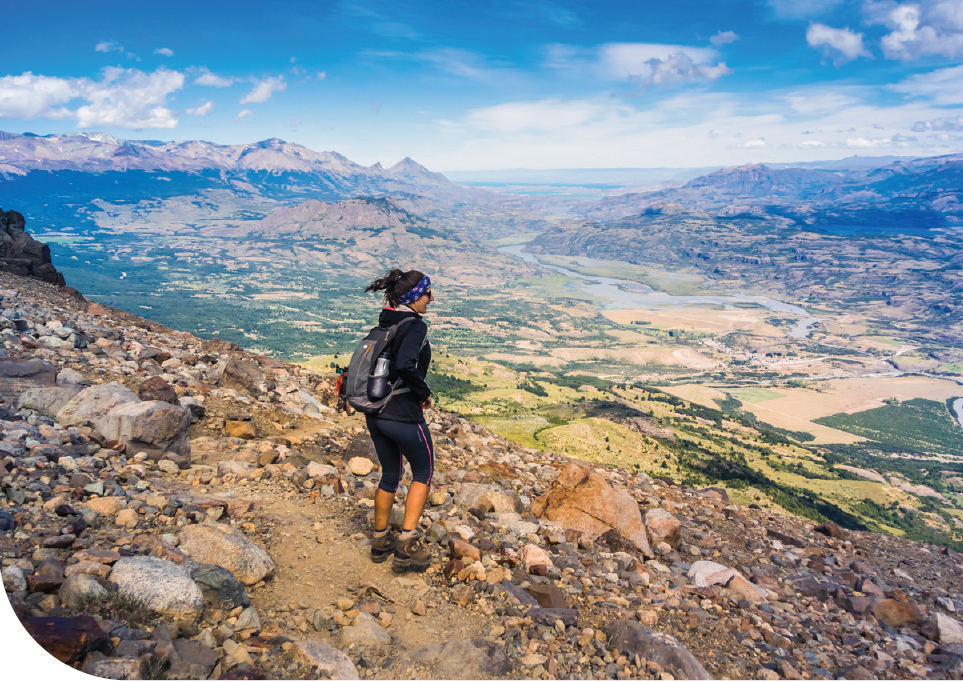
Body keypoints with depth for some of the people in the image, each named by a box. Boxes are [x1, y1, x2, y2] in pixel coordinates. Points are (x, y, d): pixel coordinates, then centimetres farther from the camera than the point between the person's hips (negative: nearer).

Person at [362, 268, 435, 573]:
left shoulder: (384, 322, 8)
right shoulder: (416, 326, -17)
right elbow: (406, 365, -33)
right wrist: (424, 393, -17)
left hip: (374, 413, 8)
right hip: (403, 417, -7)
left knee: (390, 474, 22)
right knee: (423, 474, 13)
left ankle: (380, 541, 33)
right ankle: (407, 544, 10)